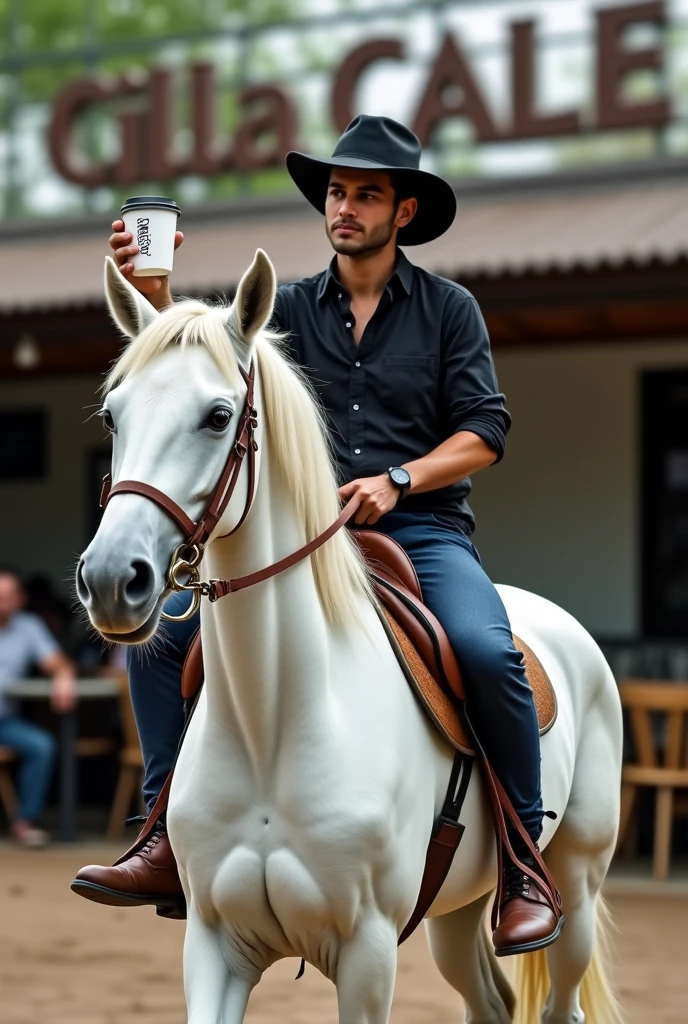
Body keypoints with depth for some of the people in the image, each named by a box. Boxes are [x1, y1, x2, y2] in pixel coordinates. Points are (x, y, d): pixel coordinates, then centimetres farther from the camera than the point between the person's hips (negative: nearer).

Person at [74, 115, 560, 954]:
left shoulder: (448, 309, 7)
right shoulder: (292, 308, 12)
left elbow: (484, 431, 1)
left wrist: (398, 481, -14)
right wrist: (152, 290, -23)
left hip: (423, 530, -3)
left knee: (487, 651, -32)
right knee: (162, 626, -13)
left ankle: (525, 864, -15)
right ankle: (172, 839, -8)